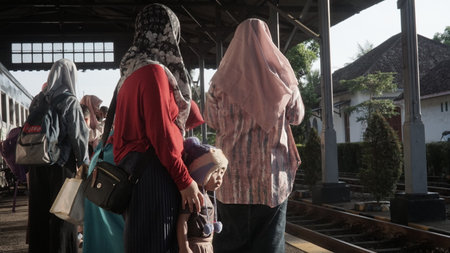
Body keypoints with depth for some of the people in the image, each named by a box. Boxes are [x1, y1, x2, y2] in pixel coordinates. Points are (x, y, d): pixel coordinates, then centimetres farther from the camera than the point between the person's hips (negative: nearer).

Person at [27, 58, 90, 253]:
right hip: (62, 164, -5)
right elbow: (77, 134, -11)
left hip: (38, 165, 5)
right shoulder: (70, 101, -11)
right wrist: (83, 160, 0)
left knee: (40, 211, 13)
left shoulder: (38, 101, 5)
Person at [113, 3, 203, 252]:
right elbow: (161, 133, -19)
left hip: (135, 168, 10)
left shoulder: (132, 71, 14)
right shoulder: (153, 71, -13)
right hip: (153, 172, -10)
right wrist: (185, 180, -15)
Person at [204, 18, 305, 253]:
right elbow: (297, 116, 10)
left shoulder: (223, 77, -3)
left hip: (233, 168, 0)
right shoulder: (281, 75, -2)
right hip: (272, 170, 0)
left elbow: (211, 120, 6)